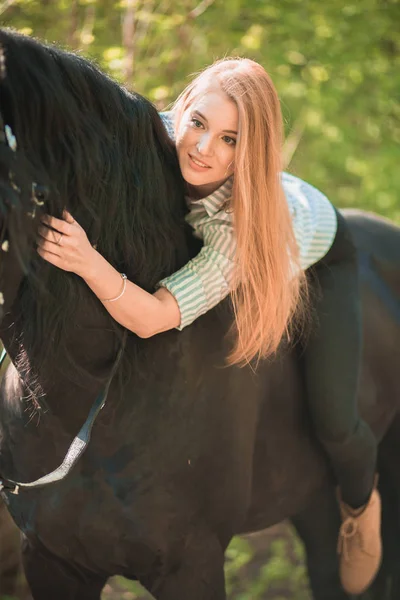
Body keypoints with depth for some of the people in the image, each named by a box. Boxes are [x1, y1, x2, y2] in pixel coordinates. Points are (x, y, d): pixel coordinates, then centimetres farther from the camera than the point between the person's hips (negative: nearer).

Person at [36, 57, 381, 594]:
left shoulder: (243, 221, -49)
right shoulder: (159, 136, -36)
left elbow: (151, 319, -52)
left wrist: (88, 262, -68)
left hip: (318, 256, -5)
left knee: (333, 422, -10)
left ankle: (360, 502, 27)